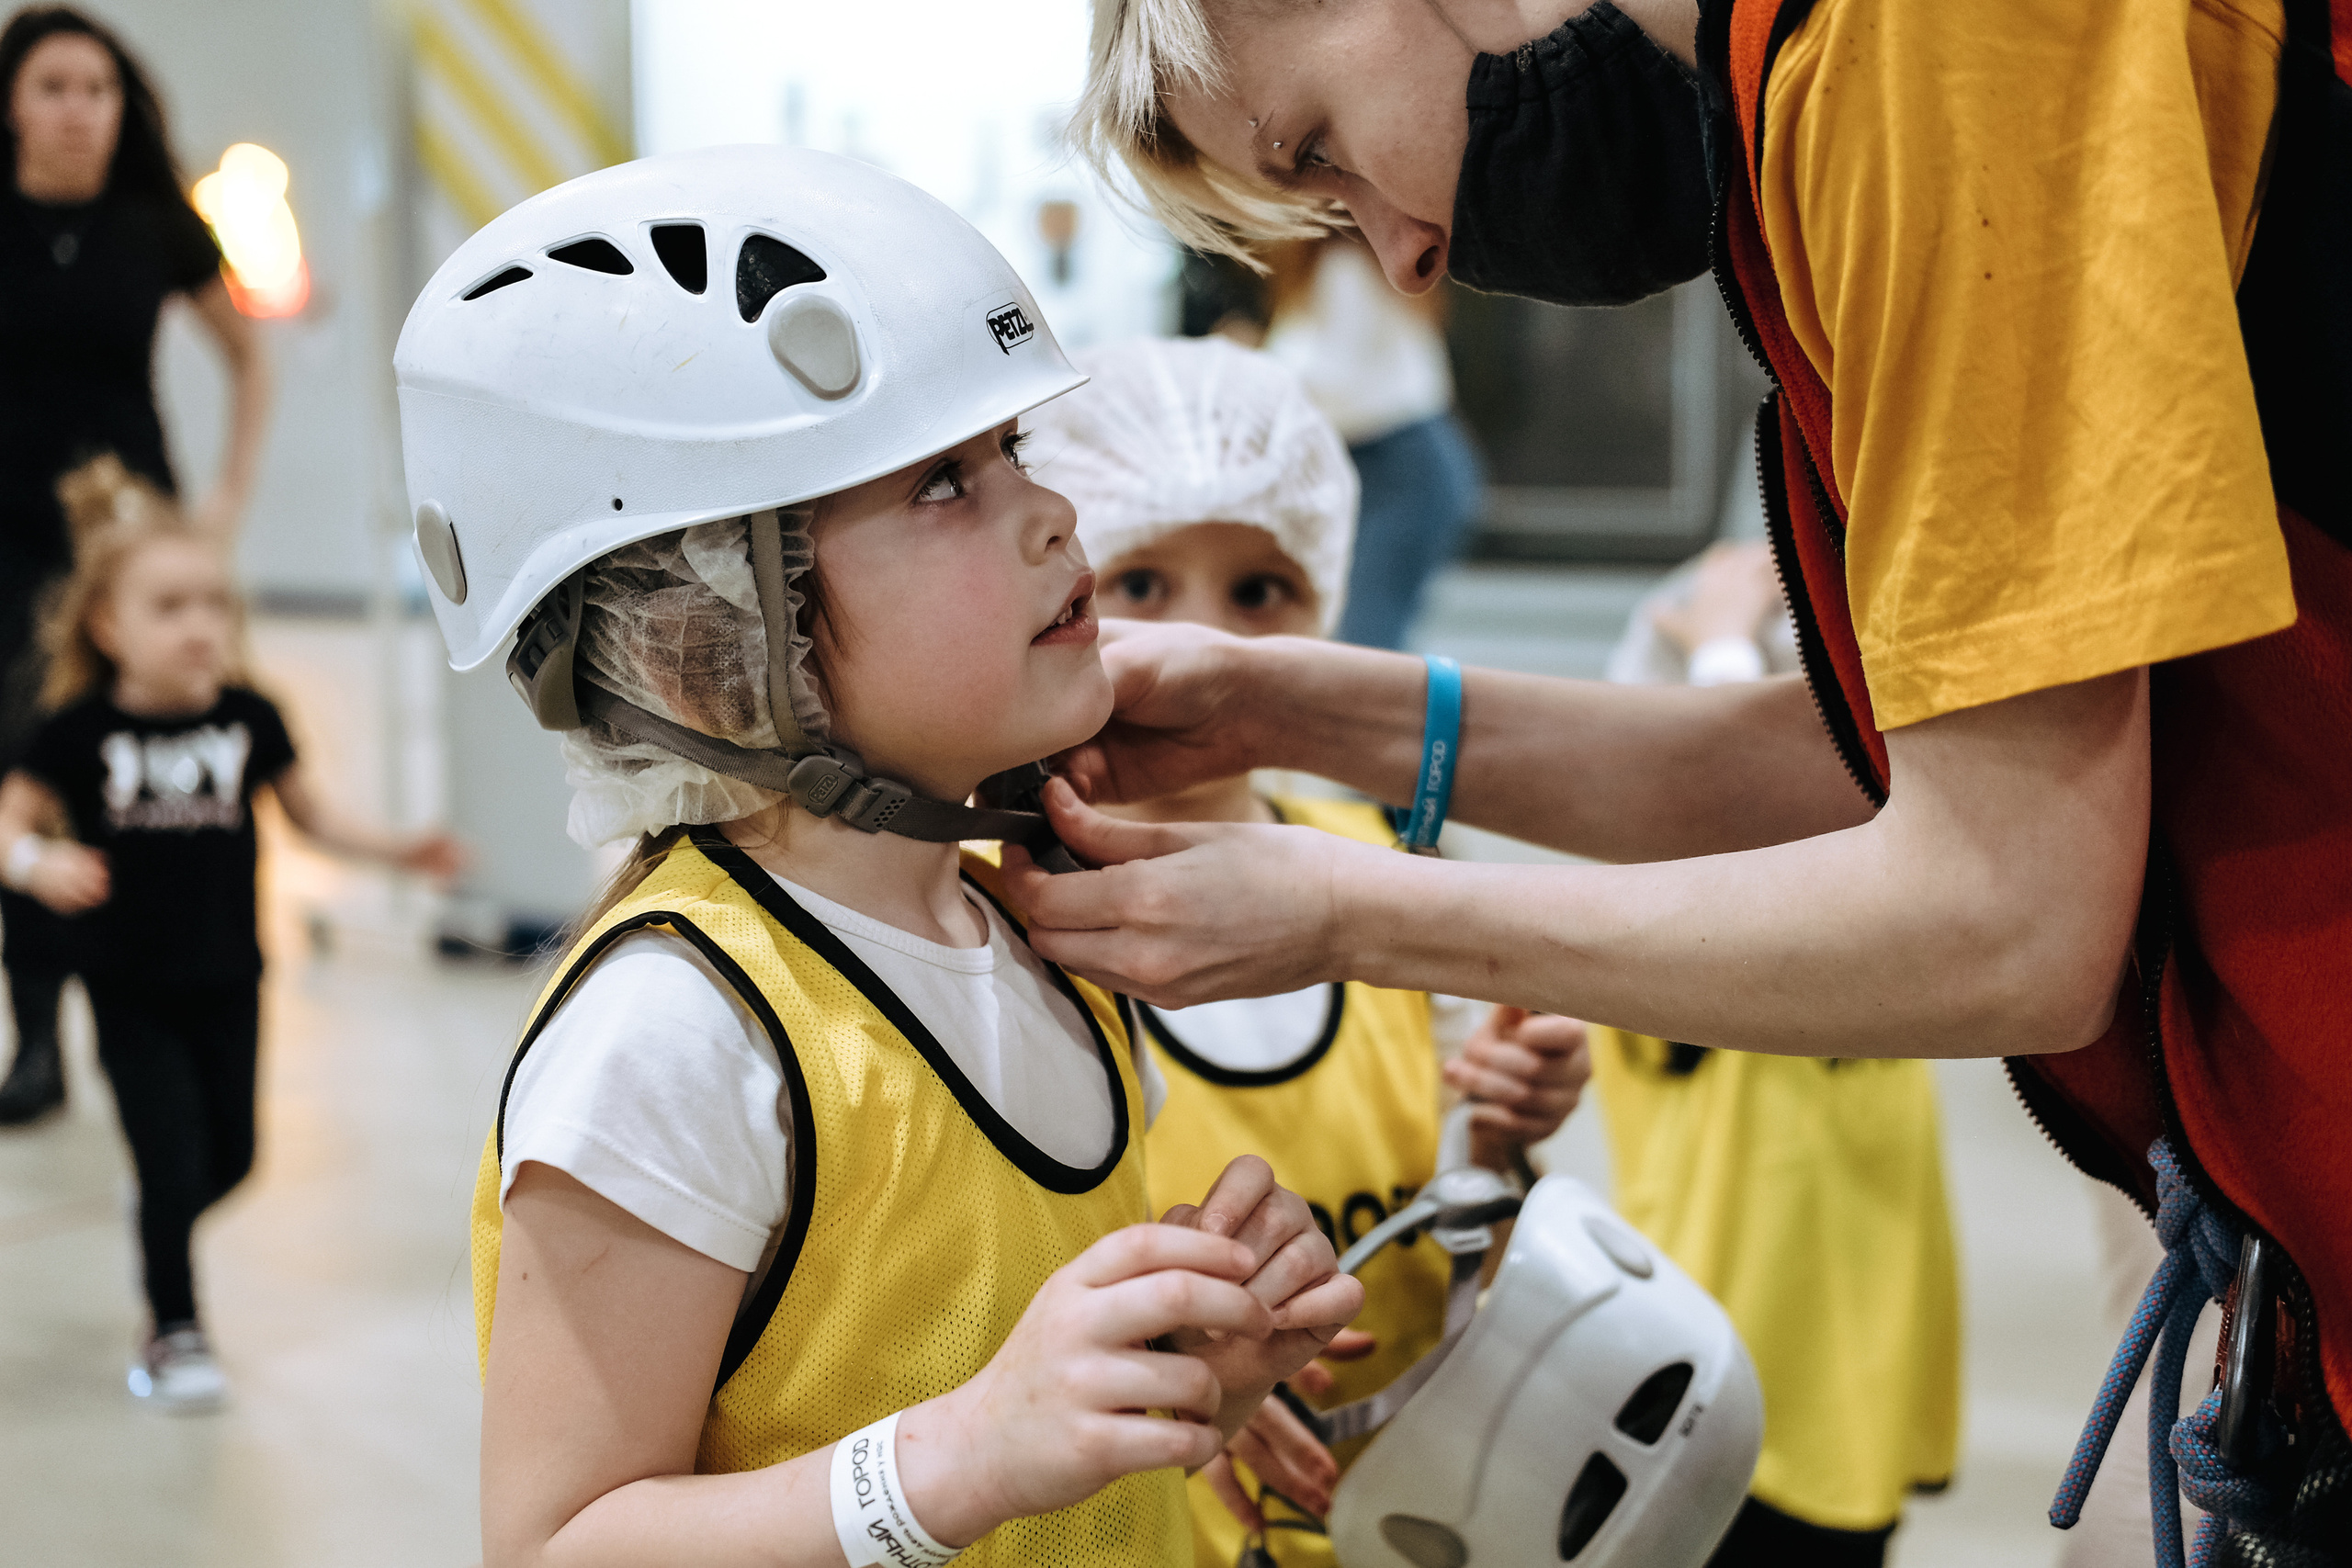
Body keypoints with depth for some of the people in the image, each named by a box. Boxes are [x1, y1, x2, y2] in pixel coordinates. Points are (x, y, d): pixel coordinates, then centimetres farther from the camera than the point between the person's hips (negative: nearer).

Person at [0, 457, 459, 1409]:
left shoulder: (247, 718, -4)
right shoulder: (83, 730, -12)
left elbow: (306, 812, 9)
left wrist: (398, 851, 0)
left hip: (226, 981, 3)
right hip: (129, 990, -3)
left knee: (230, 1158, 12)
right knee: (174, 1162, -5)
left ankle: (158, 1229, 45)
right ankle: (173, 1335, 15)